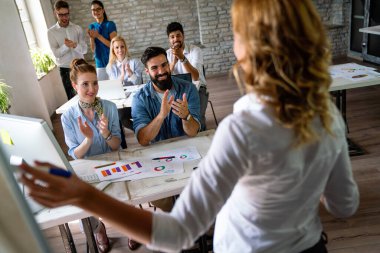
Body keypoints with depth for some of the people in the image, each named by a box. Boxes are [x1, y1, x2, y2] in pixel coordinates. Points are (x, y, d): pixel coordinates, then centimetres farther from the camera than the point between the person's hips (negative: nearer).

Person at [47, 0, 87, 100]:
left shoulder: (77, 28, 2)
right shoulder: (51, 32, -3)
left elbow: (84, 49, -4)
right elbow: (56, 53, -10)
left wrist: (75, 45, -25)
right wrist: (66, 46, -27)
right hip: (65, 69, -2)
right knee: (71, 97, 6)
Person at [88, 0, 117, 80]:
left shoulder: (110, 24, -4)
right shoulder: (92, 27, 8)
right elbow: (93, 49, 7)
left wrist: (98, 36, -16)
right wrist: (91, 37, -10)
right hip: (99, 63, 4)